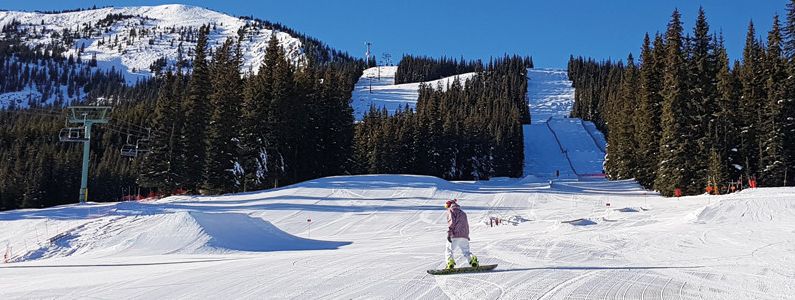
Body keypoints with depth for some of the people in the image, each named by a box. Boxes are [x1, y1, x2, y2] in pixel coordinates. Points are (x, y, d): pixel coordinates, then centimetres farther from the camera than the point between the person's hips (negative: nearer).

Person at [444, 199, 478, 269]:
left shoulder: (451, 211, 6)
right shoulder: (463, 213, 26)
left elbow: (451, 221, -9)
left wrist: (449, 233, -15)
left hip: (455, 236, -5)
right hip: (464, 236, 6)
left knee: (448, 250, 2)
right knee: (466, 251, 12)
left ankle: (450, 261, -24)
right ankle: (472, 259, -16)